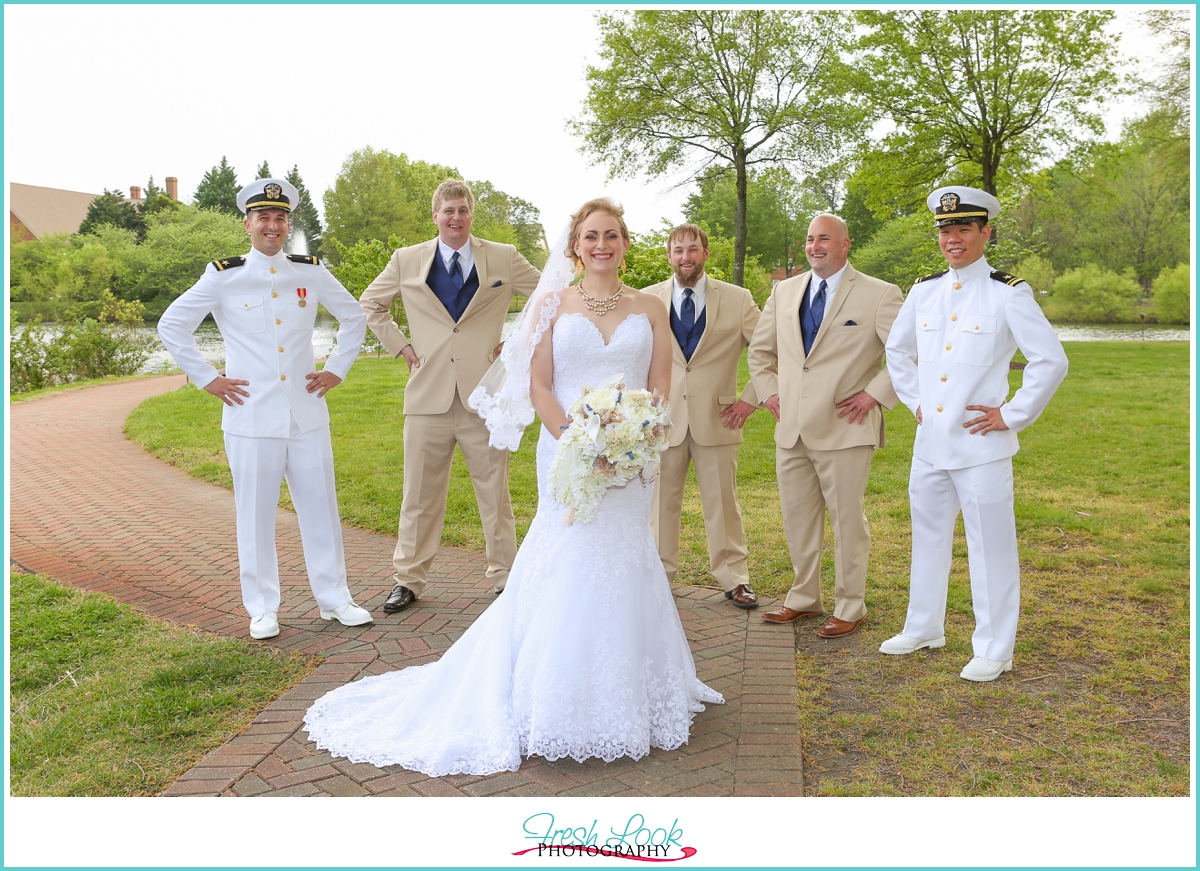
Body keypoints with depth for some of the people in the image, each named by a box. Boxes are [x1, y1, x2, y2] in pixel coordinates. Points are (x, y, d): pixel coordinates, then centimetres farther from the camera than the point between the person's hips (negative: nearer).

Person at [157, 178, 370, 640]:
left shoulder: (311, 273, 7)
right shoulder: (223, 277, 0)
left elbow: (354, 316, 19)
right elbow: (171, 326, 5)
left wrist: (337, 369, 11)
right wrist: (206, 378, 0)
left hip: (307, 411, 2)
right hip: (251, 415, -2)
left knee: (321, 505, 7)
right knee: (255, 512, 4)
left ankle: (334, 597, 20)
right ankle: (262, 608, 17)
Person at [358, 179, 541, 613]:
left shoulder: (504, 259, 4)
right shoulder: (406, 260, 8)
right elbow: (370, 304, 21)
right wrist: (401, 346, 8)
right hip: (429, 395, 1)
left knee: (495, 493, 7)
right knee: (419, 495, 7)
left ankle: (505, 577, 21)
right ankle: (408, 580, 20)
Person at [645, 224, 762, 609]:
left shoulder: (738, 300, 1)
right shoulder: (648, 299, 4)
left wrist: (750, 399, -3)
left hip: (717, 419, -1)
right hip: (663, 418, 1)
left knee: (722, 502, 6)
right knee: (661, 500, 8)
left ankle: (733, 578, 19)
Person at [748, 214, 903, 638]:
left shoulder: (880, 295, -5)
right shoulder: (784, 291, 12)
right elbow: (760, 349, 23)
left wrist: (875, 393, -12)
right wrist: (769, 392, 11)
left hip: (845, 429, -5)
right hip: (791, 429, 5)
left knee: (847, 520, 4)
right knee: (797, 519, 14)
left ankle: (849, 608, 19)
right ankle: (804, 598, 30)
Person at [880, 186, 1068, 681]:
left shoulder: (1008, 294, -7)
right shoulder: (924, 291, 8)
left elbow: (1052, 361, -8)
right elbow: (896, 350, 23)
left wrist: (1012, 415, -9)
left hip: (981, 444, -5)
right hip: (929, 440, 5)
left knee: (990, 546, 3)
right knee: (928, 537, 16)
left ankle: (994, 650, 16)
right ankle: (924, 629, 33)